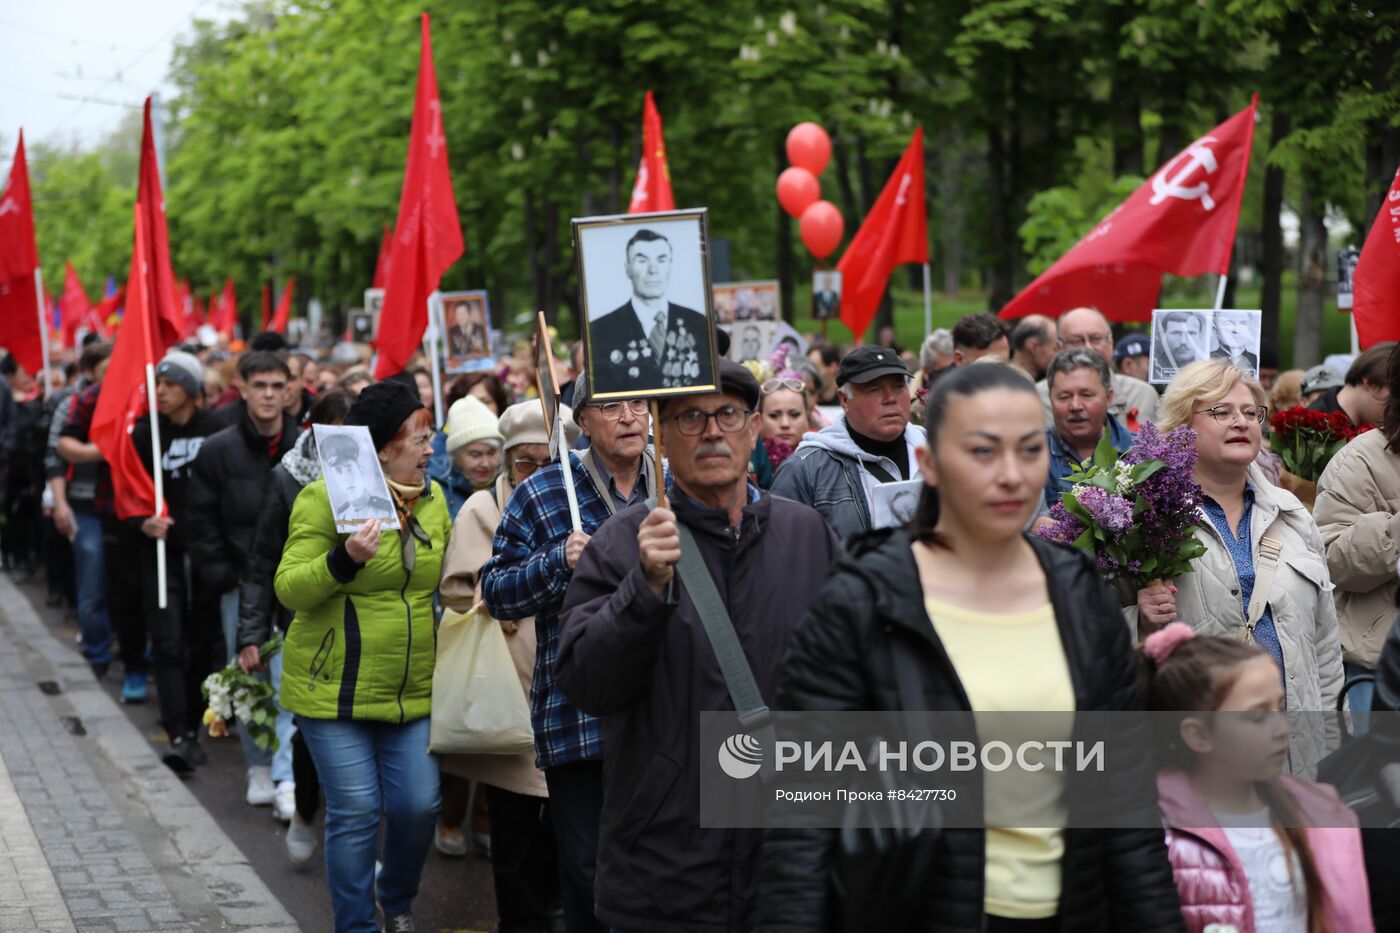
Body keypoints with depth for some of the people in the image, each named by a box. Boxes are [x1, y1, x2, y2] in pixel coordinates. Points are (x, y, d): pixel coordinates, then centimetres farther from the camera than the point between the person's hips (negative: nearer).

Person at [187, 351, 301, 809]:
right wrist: (221, 578, -4)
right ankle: (259, 768, 25)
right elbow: (203, 522, 2)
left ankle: (287, 779, -8)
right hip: (240, 586, 1)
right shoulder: (218, 451, 0)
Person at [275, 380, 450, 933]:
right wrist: (346, 559, -30)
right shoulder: (325, 498, -11)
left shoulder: (432, 498, 10)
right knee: (355, 812, -2)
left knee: (418, 805, 3)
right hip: (334, 691, -5)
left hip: (413, 693, 5)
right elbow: (289, 589, -16)